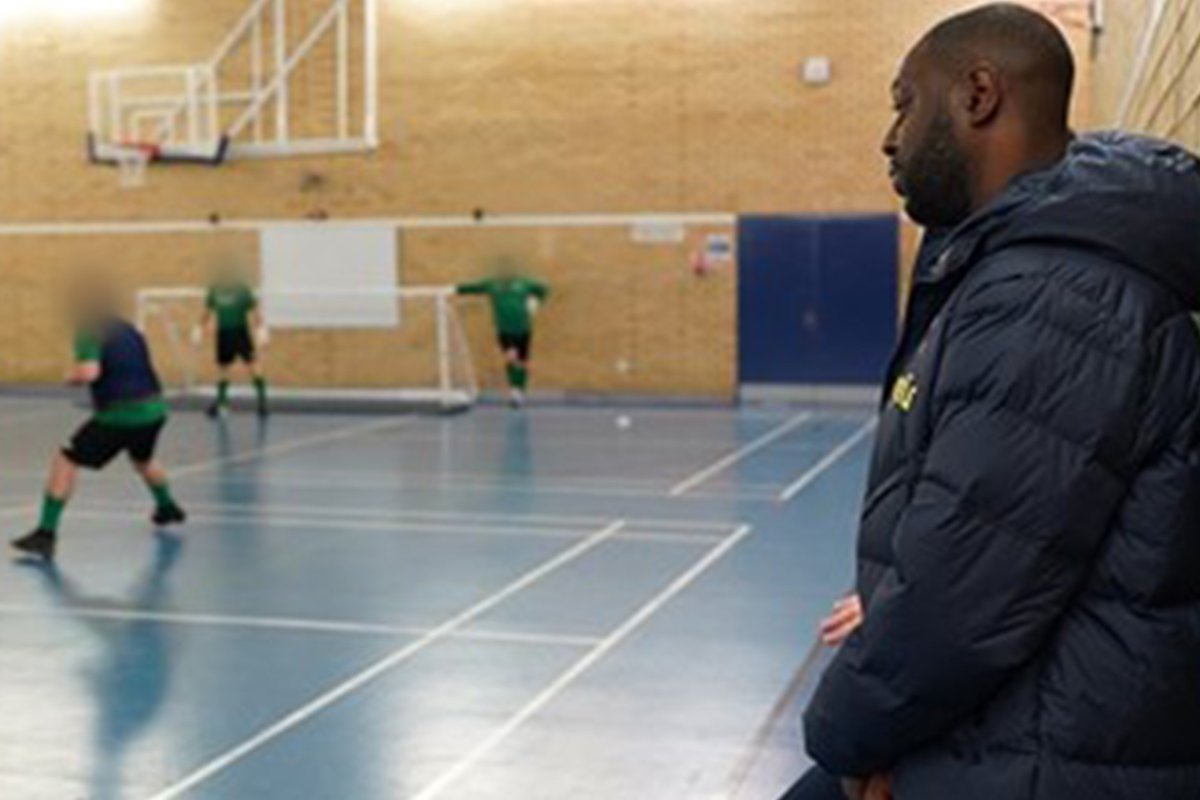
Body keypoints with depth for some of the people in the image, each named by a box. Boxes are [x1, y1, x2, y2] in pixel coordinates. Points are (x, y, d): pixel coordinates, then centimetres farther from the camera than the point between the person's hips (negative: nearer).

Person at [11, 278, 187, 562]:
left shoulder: (90, 334, -6)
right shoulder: (128, 330, 16)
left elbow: (89, 373, -23)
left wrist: (72, 376, -2)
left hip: (120, 415, -7)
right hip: (154, 409, 7)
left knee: (66, 462, 0)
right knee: (143, 459, 37)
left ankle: (46, 533, -7)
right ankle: (167, 508, 56)